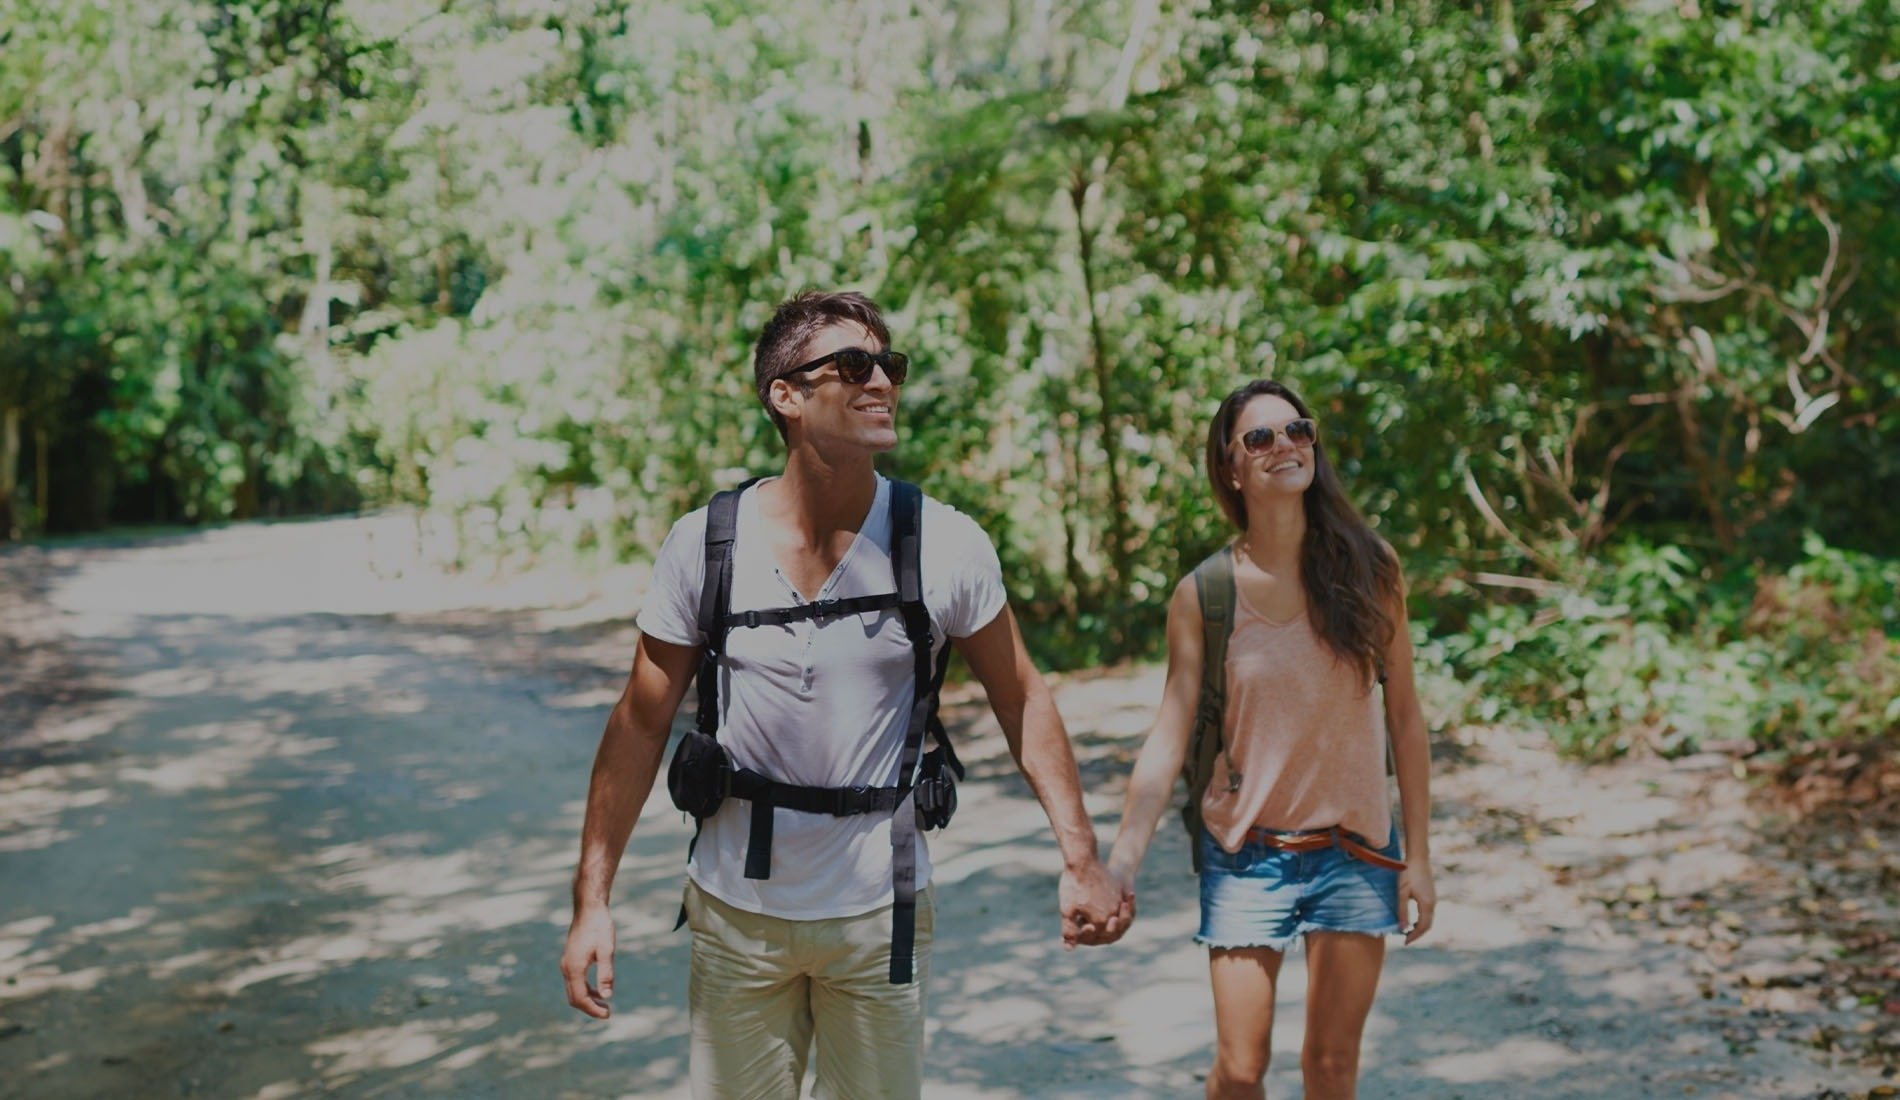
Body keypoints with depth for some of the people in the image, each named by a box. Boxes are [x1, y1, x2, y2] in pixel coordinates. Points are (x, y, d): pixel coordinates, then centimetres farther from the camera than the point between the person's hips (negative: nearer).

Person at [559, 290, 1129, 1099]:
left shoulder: (946, 547, -9)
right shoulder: (704, 546, -9)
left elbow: (1021, 699, 0)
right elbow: (640, 724, -3)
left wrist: (1081, 858, -8)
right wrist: (591, 902, -5)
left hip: (878, 912, 0)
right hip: (736, 910, 0)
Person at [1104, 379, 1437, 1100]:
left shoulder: (1368, 568, -3)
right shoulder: (1203, 594, -7)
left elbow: (1404, 717, 2)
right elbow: (1169, 737, -5)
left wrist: (1419, 855, 2)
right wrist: (1117, 868, -12)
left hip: (1355, 850, 1)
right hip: (1246, 854, -1)